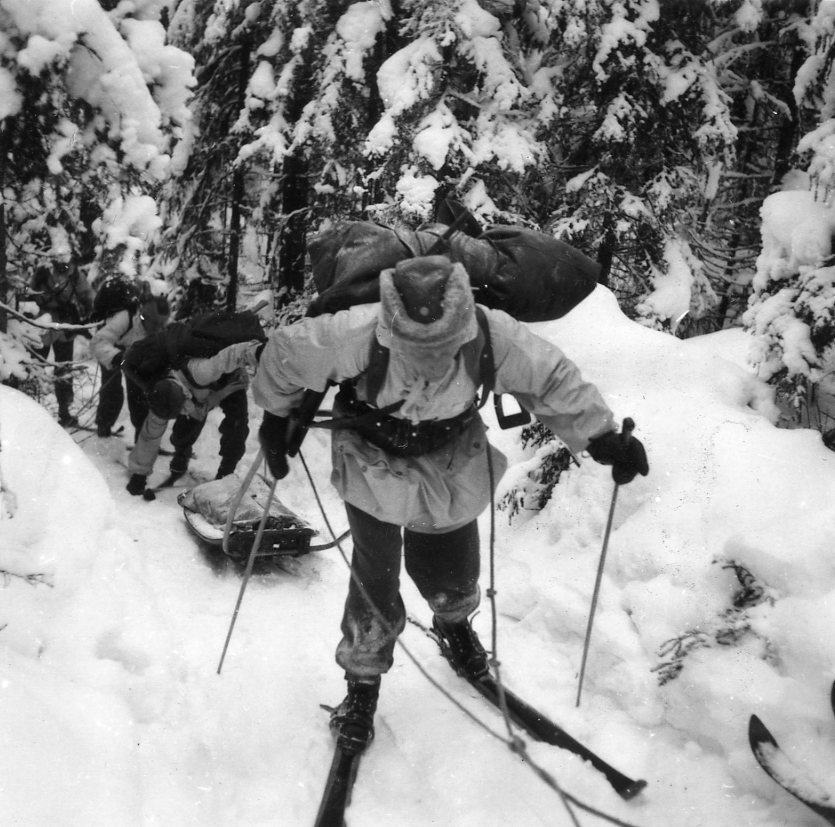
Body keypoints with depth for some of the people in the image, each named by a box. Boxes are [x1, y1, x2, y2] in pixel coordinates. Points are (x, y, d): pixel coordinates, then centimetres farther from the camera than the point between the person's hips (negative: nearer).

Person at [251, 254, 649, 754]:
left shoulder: (495, 338, -34)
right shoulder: (354, 335, -38)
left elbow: (553, 380, -14)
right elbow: (284, 352, -18)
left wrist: (603, 438, -16)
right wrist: (276, 418, -4)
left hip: (452, 463, 2)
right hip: (374, 457, -2)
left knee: (452, 579, 16)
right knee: (375, 581, 0)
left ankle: (454, 623, 54)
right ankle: (364, 679, 28)